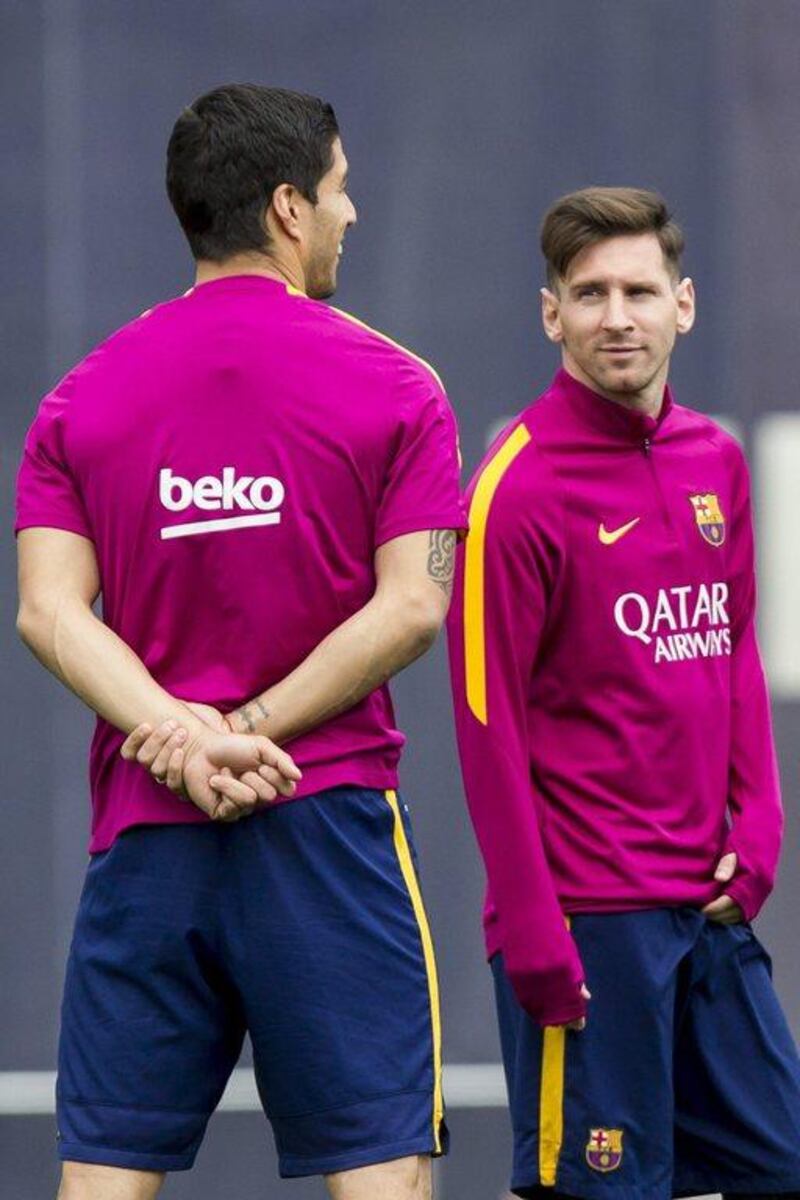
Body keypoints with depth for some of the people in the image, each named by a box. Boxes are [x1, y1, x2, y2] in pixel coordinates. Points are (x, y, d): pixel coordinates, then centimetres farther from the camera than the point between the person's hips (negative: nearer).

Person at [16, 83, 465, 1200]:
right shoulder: (392, 386, 0)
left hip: (141, 833, 3)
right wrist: (251, 731, -8)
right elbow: (412, 606, -9)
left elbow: (49, 609, -3)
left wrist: (185, 736, -11)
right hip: (329, 816, -3)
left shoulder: (82, 398, 8)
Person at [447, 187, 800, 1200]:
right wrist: (530, 930, -16)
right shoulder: (519, 485, -11)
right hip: (591, 920, -7)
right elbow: (489, 719, -13)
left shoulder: (715, 461, 10)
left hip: (711, 906, 7)